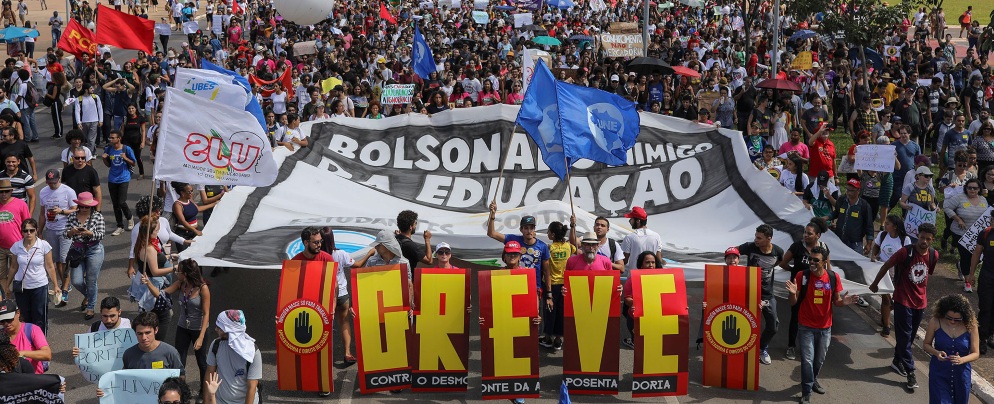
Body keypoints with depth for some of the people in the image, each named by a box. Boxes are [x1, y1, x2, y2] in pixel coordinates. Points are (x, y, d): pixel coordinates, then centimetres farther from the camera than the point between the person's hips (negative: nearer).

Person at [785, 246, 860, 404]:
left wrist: (843, 302, -19)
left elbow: (836, 301, 4)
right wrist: (793, 293, -30)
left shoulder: (834, 277, -7)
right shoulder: (802, 276, -12)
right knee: (807, 360, -3)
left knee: (820, 359, 18)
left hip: (825, 327, 3)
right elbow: (793, 302, -8)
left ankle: (813, 380, 45)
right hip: (806, 327, -2)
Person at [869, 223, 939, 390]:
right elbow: (886, 266, -5)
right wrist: (875, 284, 5)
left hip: (920, 301, 5)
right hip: (903, 300, -5)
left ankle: (898, 360, 36)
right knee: (904, 336, -3)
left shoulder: (934, 255, -3)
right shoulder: (905, 252, -18)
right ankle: (910, 372, 2)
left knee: (910, 335, 16)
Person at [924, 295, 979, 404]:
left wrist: (961, 360, -25)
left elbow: (976, 353, -4)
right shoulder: (935, 322, -10)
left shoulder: (970, 325, -9)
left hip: (961, 374, 1)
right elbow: (926, 344, 3)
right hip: (939, 373, -1)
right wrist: (936, 353, -18)